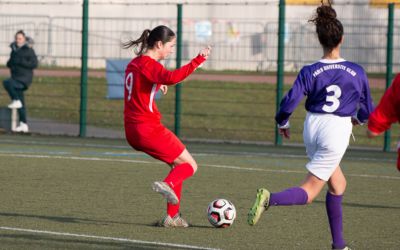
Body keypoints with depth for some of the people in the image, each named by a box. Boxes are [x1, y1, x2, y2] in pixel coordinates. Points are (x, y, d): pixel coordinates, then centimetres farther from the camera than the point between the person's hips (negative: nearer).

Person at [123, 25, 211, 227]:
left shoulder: (133, 64, 15)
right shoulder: (149, 64, -14)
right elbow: (171, 77, -35)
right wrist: (198, 61, -34)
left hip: (133, 132, 9)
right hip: (149, 129, -9)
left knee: (178, 164, 20)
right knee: (190, 165, 1)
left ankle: (172, 217, 16)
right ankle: (168, 184, -28)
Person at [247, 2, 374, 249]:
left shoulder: (310, 72, -5)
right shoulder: (357, 72, -6)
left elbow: (289, 102, -11)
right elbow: (367, 110, 3)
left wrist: (283, 123, 10)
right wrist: (358, 118, 26)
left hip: (312, 128, 4)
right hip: (337, 132, -4)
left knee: (338, 184, 22)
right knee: (308, 193, -4)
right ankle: (270, 199, -33)